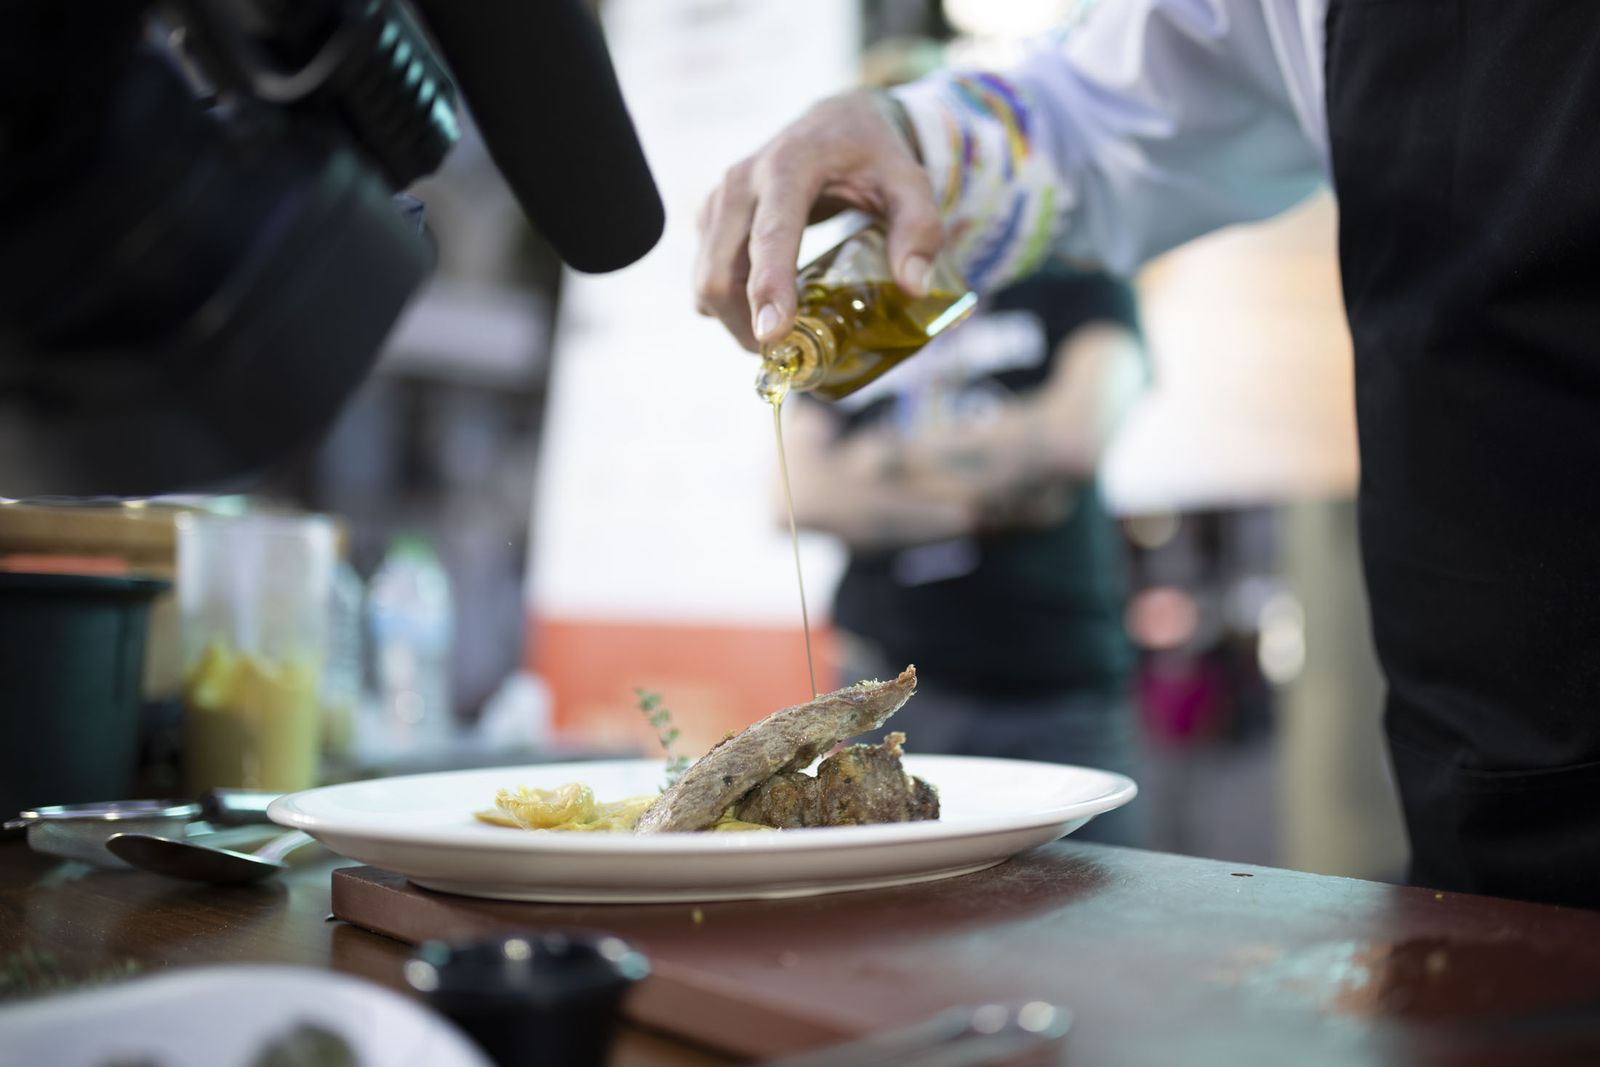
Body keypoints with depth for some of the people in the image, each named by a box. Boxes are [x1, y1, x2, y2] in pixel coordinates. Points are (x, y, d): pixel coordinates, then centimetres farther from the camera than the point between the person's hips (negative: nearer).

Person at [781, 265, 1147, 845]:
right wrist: (983, 504, -8)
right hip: (887, 681, 2)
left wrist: (894, 457, 1)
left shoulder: (1077, 284, 10)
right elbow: (804, 491, 1)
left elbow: (1077, 433, -10)